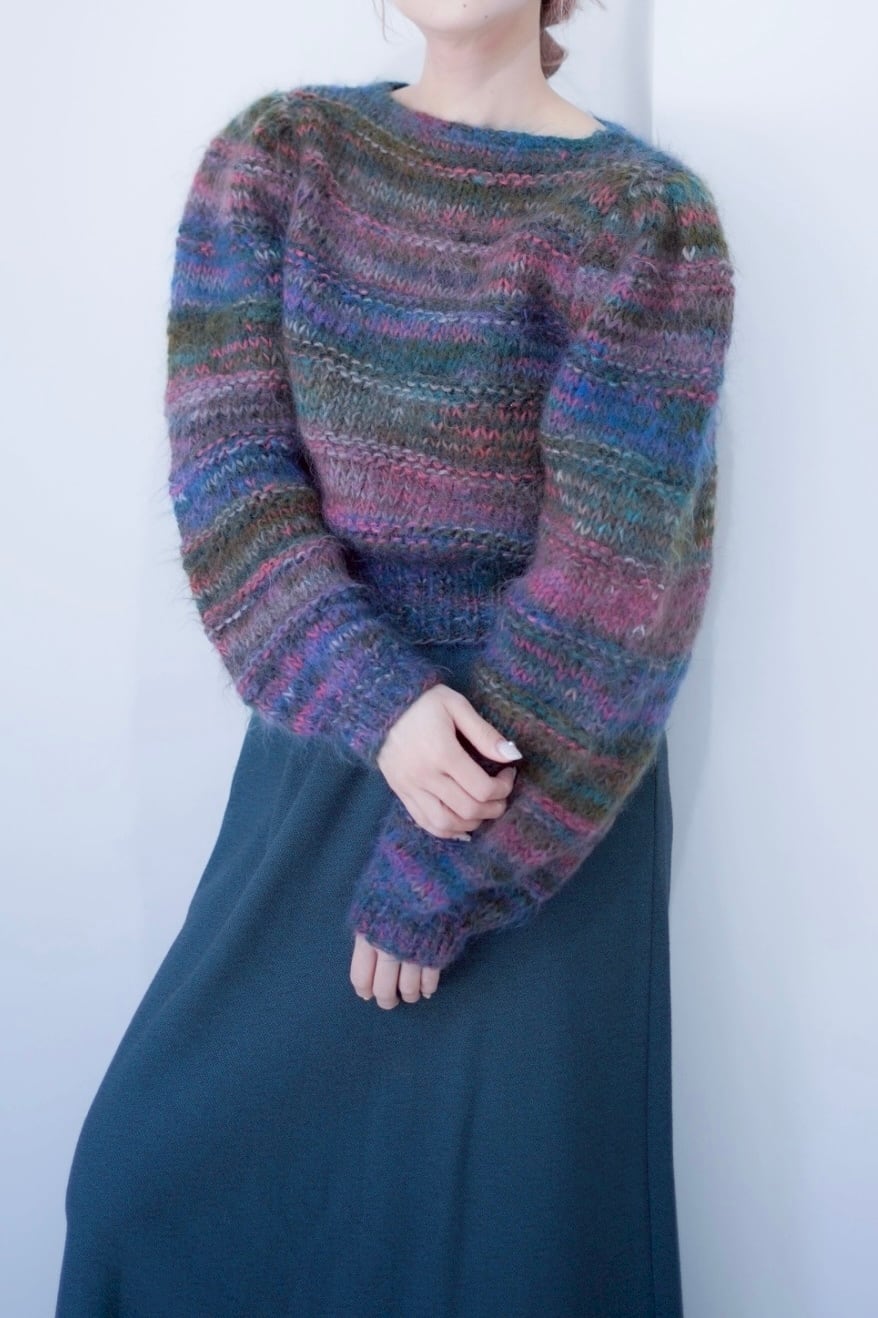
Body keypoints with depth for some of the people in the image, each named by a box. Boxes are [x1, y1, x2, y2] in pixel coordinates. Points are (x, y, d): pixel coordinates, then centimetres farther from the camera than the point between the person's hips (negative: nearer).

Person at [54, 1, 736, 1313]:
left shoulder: (649, 218, -10)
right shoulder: (274, 155, 2)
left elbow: (616, 570, -15)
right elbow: (225, 465, -6)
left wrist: (439, 874, -15)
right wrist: (382, 701, -20)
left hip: (548, 776, -3)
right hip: (326, 743, 4)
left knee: (511, 1193, 8)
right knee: (170, 1154, 11)